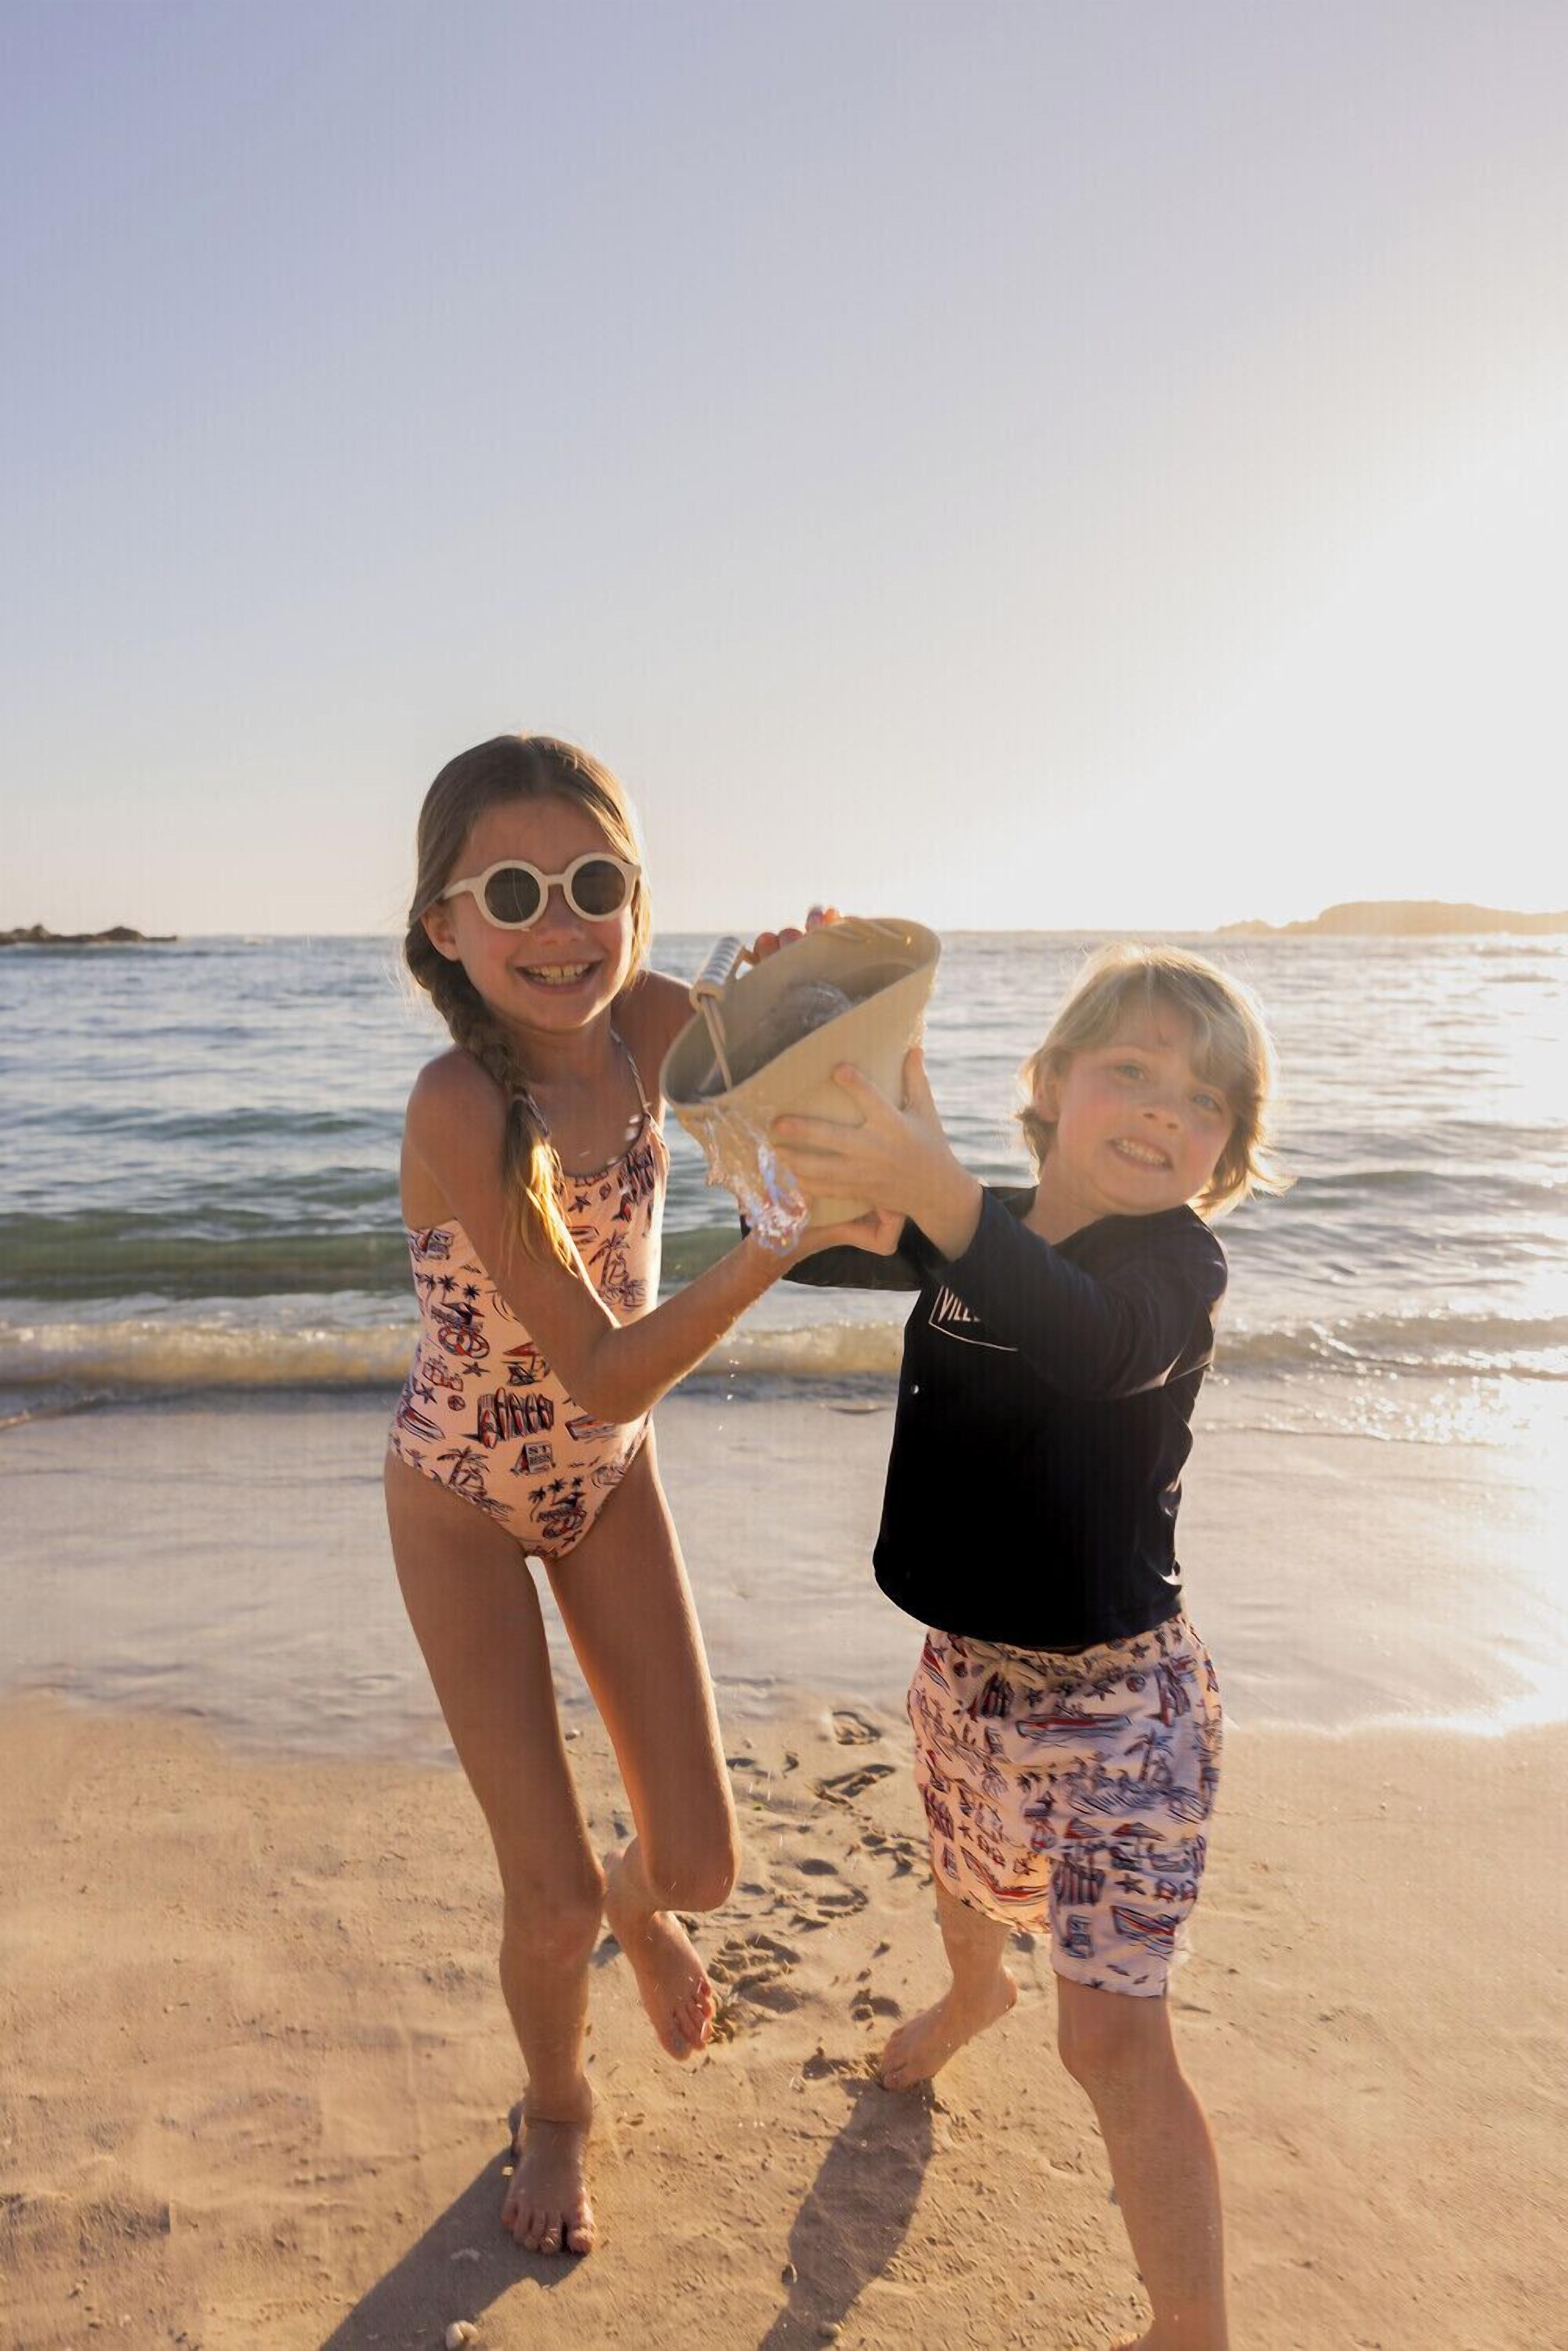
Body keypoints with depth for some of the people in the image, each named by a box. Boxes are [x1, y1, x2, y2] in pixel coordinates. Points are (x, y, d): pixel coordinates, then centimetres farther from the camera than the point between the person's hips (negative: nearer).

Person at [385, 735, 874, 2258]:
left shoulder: (646, 1022, -17)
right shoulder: (460, 1104, -32)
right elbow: (603, 1375, -31)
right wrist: (780, 1245, -42)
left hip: (608, 1475, 4)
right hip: (463, 1500, -4)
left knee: (700, 1864, 7)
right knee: (553, 1903, 3)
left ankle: (639, 1905, 48)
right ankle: (555, 2108, 39)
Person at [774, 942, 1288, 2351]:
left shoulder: (1176, 1262, -24)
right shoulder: (977, 1233, -4)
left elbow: (1101, 1343, -47)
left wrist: (935, 1192, -65)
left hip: (1115, 1700, -6)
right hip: (966, 1666, 7)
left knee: (1115, 2038, -4)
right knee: (963, 1887, 32)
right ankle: (974, 1993, 67)